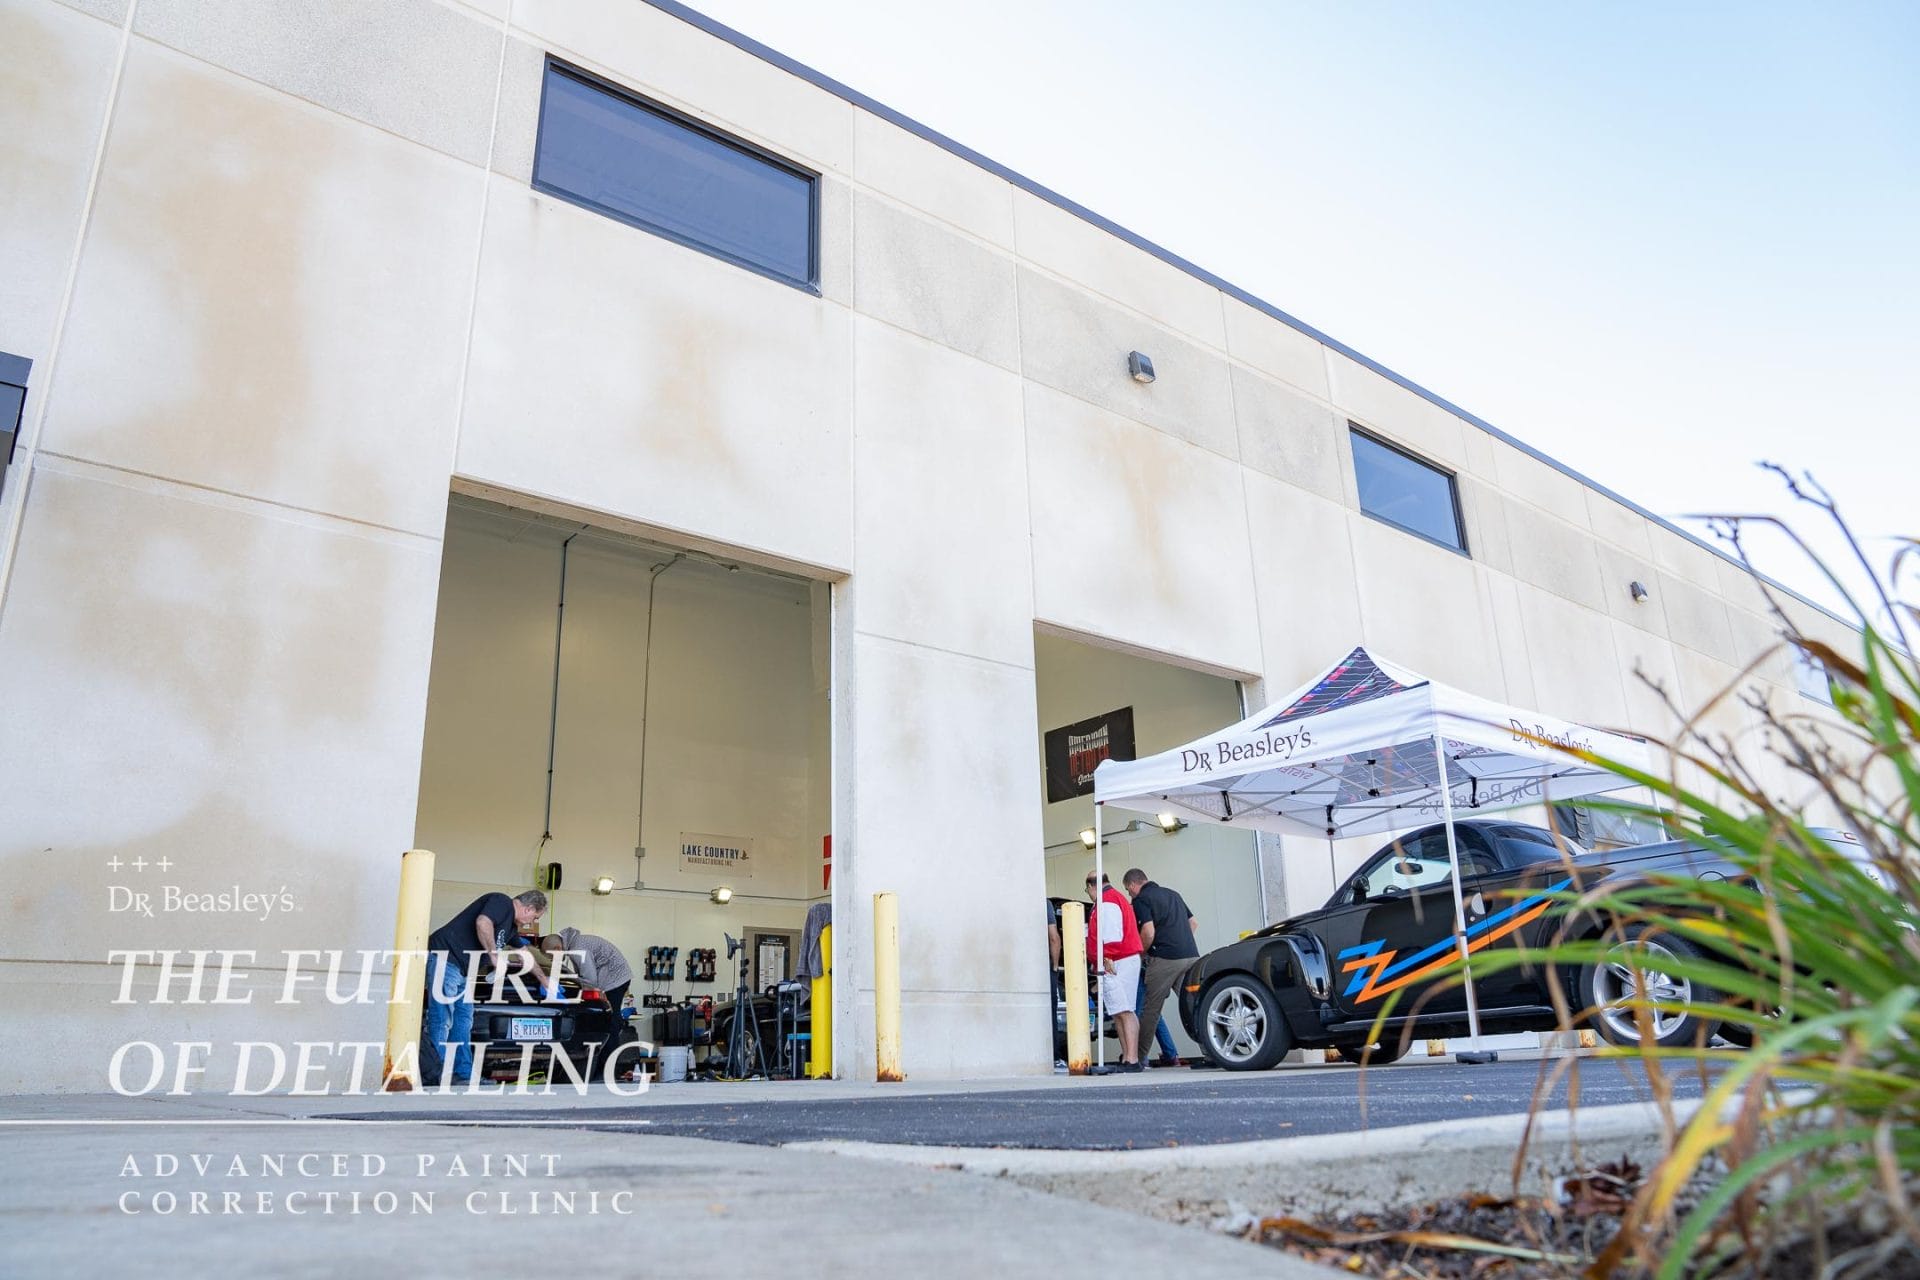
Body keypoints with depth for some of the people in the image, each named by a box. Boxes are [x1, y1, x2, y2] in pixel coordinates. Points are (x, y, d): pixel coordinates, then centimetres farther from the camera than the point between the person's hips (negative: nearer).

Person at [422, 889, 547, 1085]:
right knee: (442, 1021, -10)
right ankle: (438, 1078, -9)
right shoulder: (502, 902, -9)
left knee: (463, 1023, 10)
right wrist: (495, 955, -21)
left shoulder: (511, 926, 20)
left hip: (463, 971, 10)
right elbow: (482, 923, -30)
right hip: (445, 959, -10)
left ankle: (464, 1076, 13)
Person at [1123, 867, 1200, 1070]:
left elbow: (1148, 933, -11)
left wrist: (1139, 953, 5)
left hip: (1164, 959, -6)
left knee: (1150, 1010, 3)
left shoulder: (1141, 900, 0)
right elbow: (1194, 923, 27)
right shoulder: (1172, 894, 24)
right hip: (1192, 956, 6)